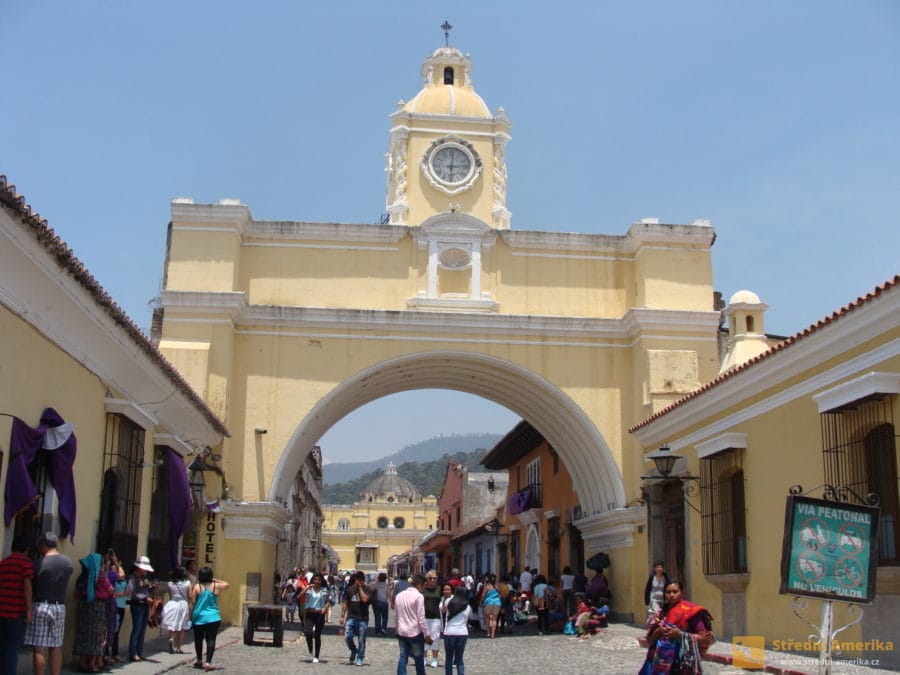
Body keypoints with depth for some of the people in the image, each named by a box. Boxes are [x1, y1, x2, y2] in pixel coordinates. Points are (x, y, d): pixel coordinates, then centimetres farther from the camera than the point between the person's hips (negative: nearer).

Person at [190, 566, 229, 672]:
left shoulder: (196, 587, -4)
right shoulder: (216, 586, -1)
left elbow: (192, 603, -3)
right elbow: (226, 585, 20)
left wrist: (191, 615, 7)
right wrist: (216, 580, 19)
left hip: (199, 618, 0)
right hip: (213, 618, 0)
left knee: (198, 640, 16)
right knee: (211, 640, -2)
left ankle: (199, 661, 28)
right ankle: (208, 662, -13)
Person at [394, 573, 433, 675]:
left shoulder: (399, 595, 7)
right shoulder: (419, 596, -13)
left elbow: (396, 614, 13)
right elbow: (421, 618, -15)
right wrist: (427, 634, -9)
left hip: (402, 632, 5)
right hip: (415, 632, -5)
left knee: (402, 657, 7)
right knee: (419, 658, 8)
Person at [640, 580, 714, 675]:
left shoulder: (690, 611, -6)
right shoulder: (661, 614, 10)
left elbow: (705, 638, -8)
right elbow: (649, 639, 11)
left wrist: (681, 635, -17)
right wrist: (658, 632, -9)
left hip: (683, 663, -5)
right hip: (662, 662, 5)